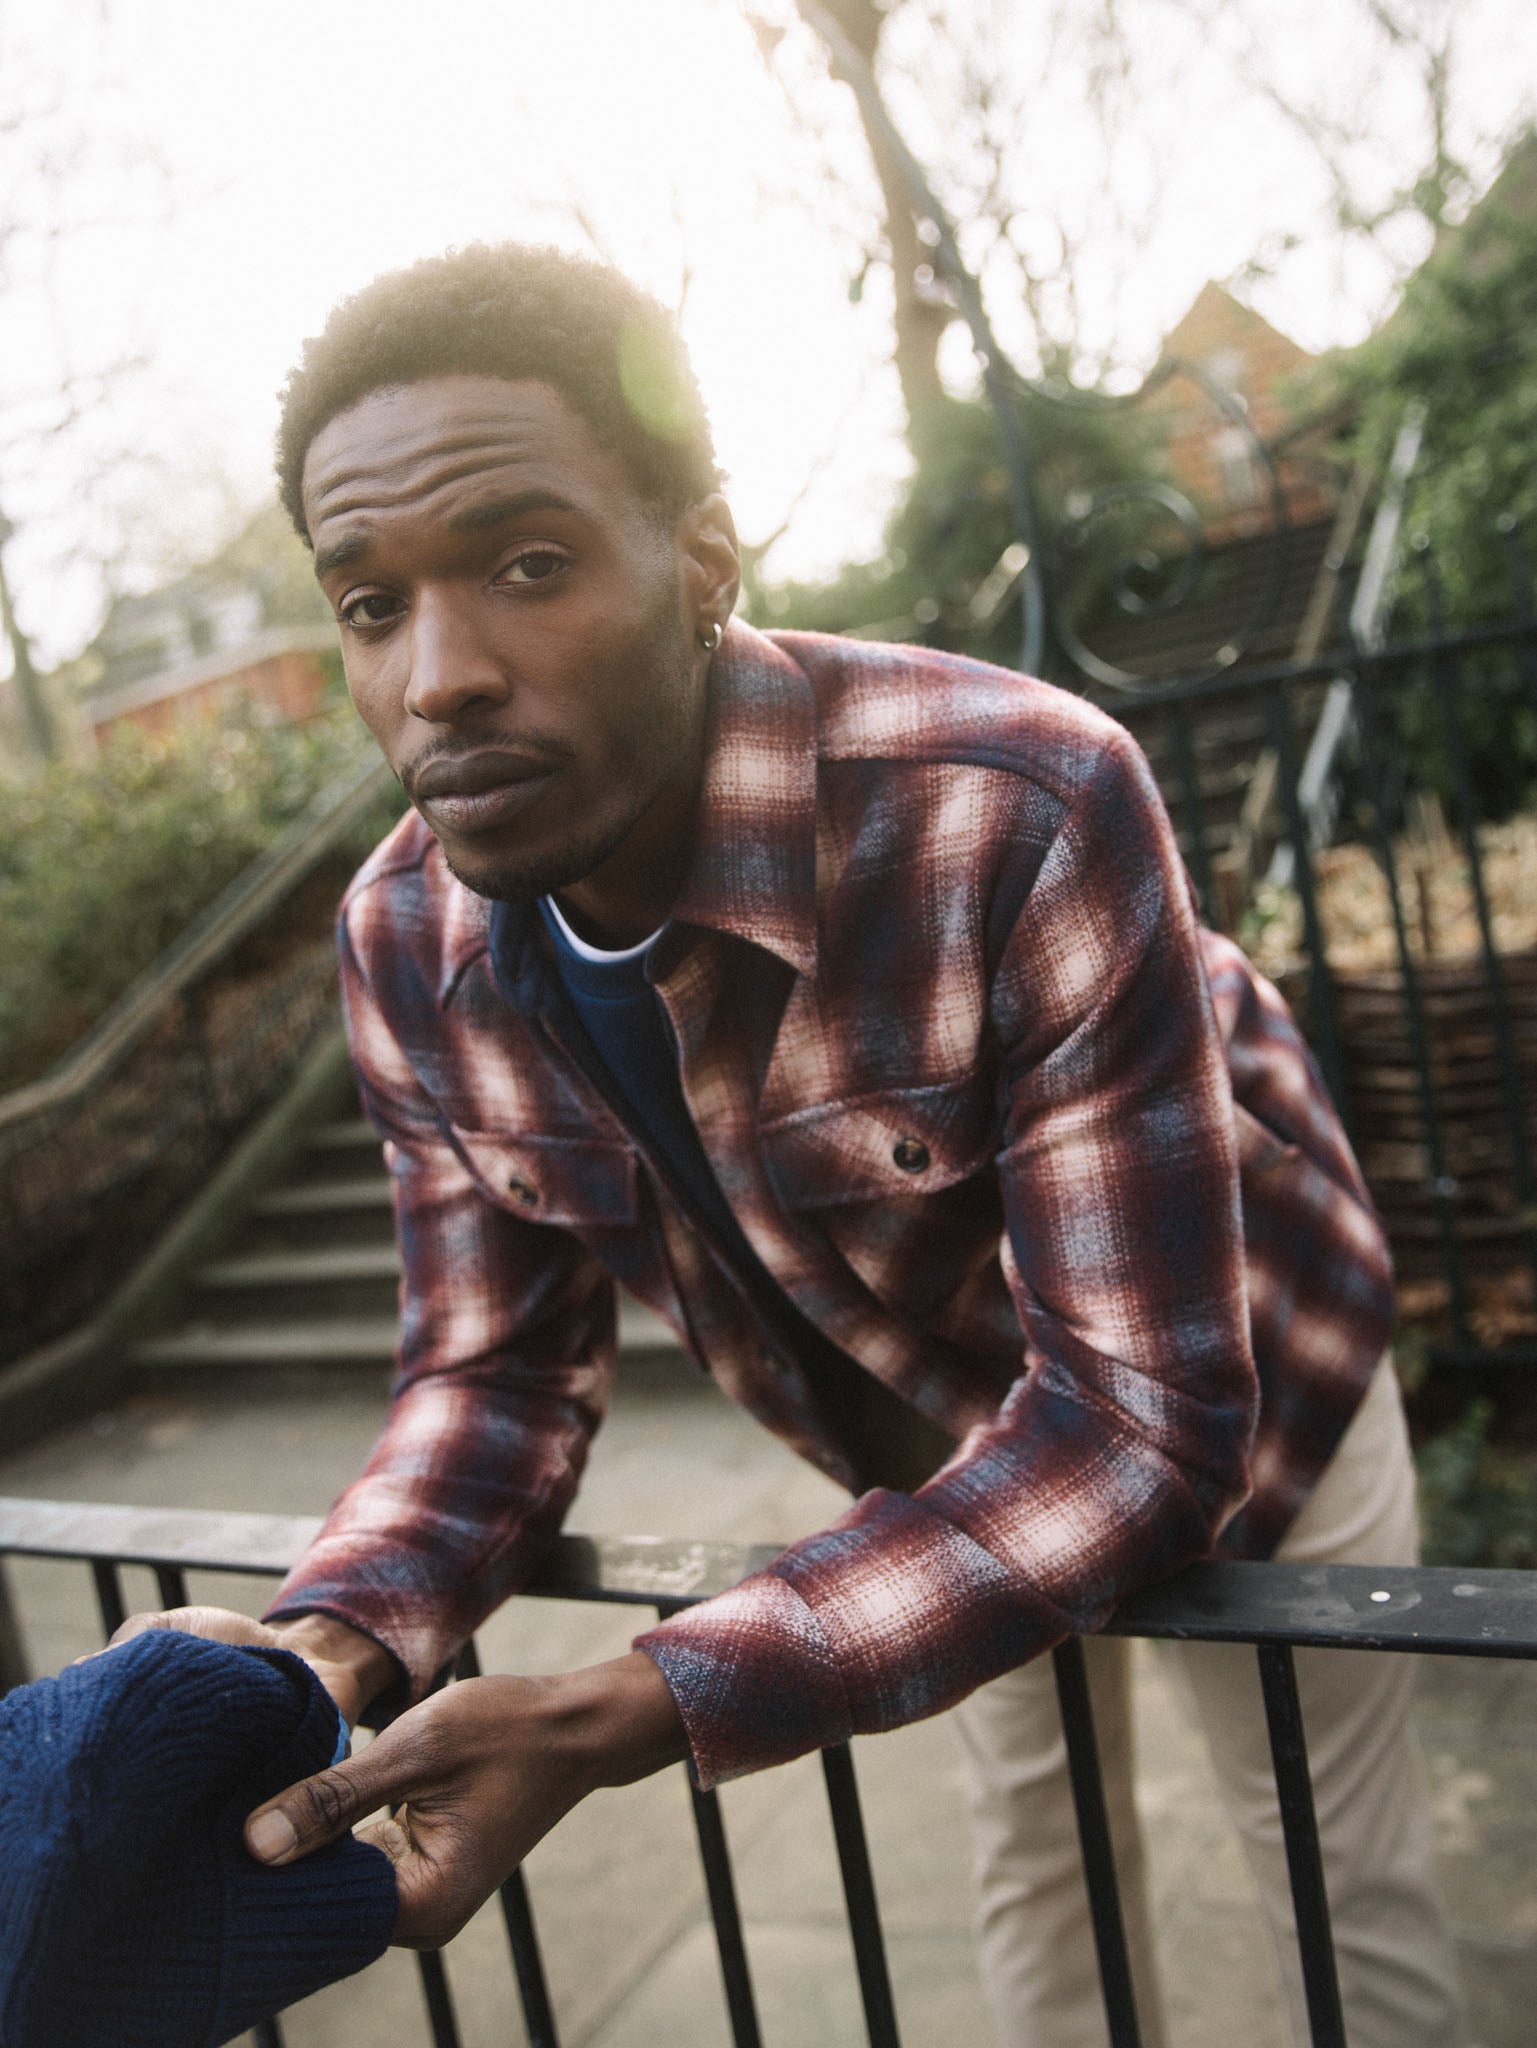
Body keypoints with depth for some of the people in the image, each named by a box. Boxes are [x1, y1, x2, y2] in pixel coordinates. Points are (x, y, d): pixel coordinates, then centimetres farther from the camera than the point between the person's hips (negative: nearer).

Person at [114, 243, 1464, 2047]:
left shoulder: (1023, 815, -41)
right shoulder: (407, 943, -22)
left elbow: (1146, 1416, -40)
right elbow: (498, 1367, -13)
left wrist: (623, 1722, -48)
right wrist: (337, 1642, -34)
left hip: (1230, 1399, -3)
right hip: (931, 1455, 4)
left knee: (1339, 1879, 18)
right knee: (1035, 1850, 27)